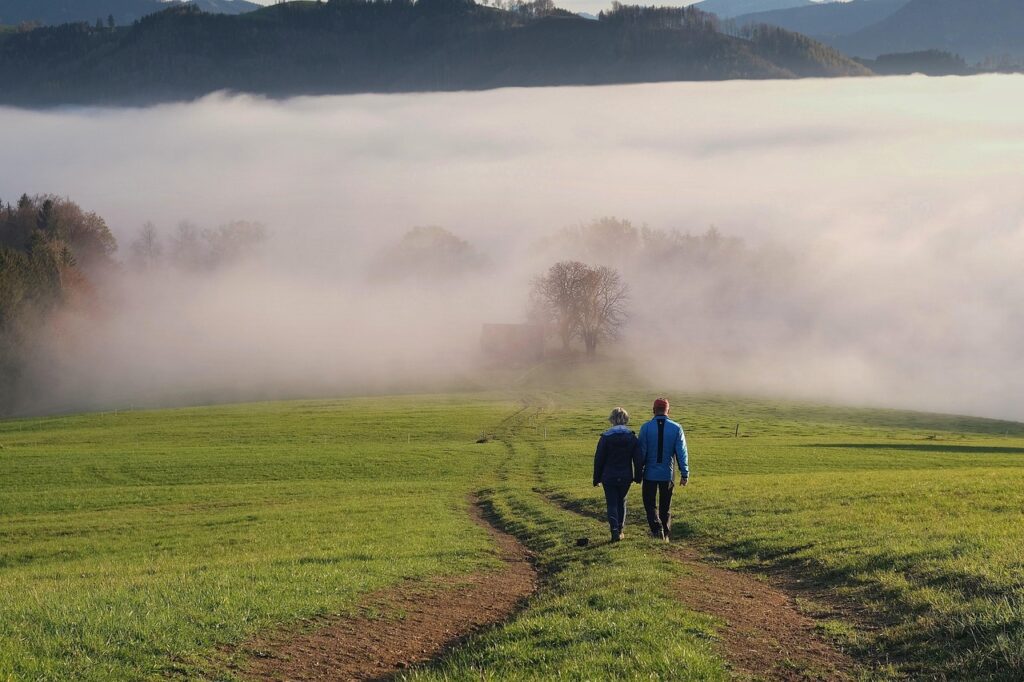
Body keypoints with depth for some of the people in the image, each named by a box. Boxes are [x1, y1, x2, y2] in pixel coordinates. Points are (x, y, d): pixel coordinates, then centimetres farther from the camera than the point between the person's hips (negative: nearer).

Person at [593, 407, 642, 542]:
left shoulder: (606, 437, -9)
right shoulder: (632, 437, -2)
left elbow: (599, 459, -5)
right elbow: (638, 459, -1)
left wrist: (596, 478, 4)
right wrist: (638, 476, 9)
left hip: (609, 477, -2)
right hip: (626, 477, 2)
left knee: (612, 504, 3)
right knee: (622, 502, 19)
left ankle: (615, 530, -14)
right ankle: (620, 529, 23)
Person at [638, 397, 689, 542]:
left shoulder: (646, 428, -7)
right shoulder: (676, 428, -4)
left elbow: (641, 452, -6)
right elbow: (682, 452, -4)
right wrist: (685, 474, 0)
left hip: (650, 474, -1)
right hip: (668, 474, 1)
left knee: (650, 504, 7)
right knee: (666, 506, 14)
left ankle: (657, 528, -15)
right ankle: (666, 535, 17)